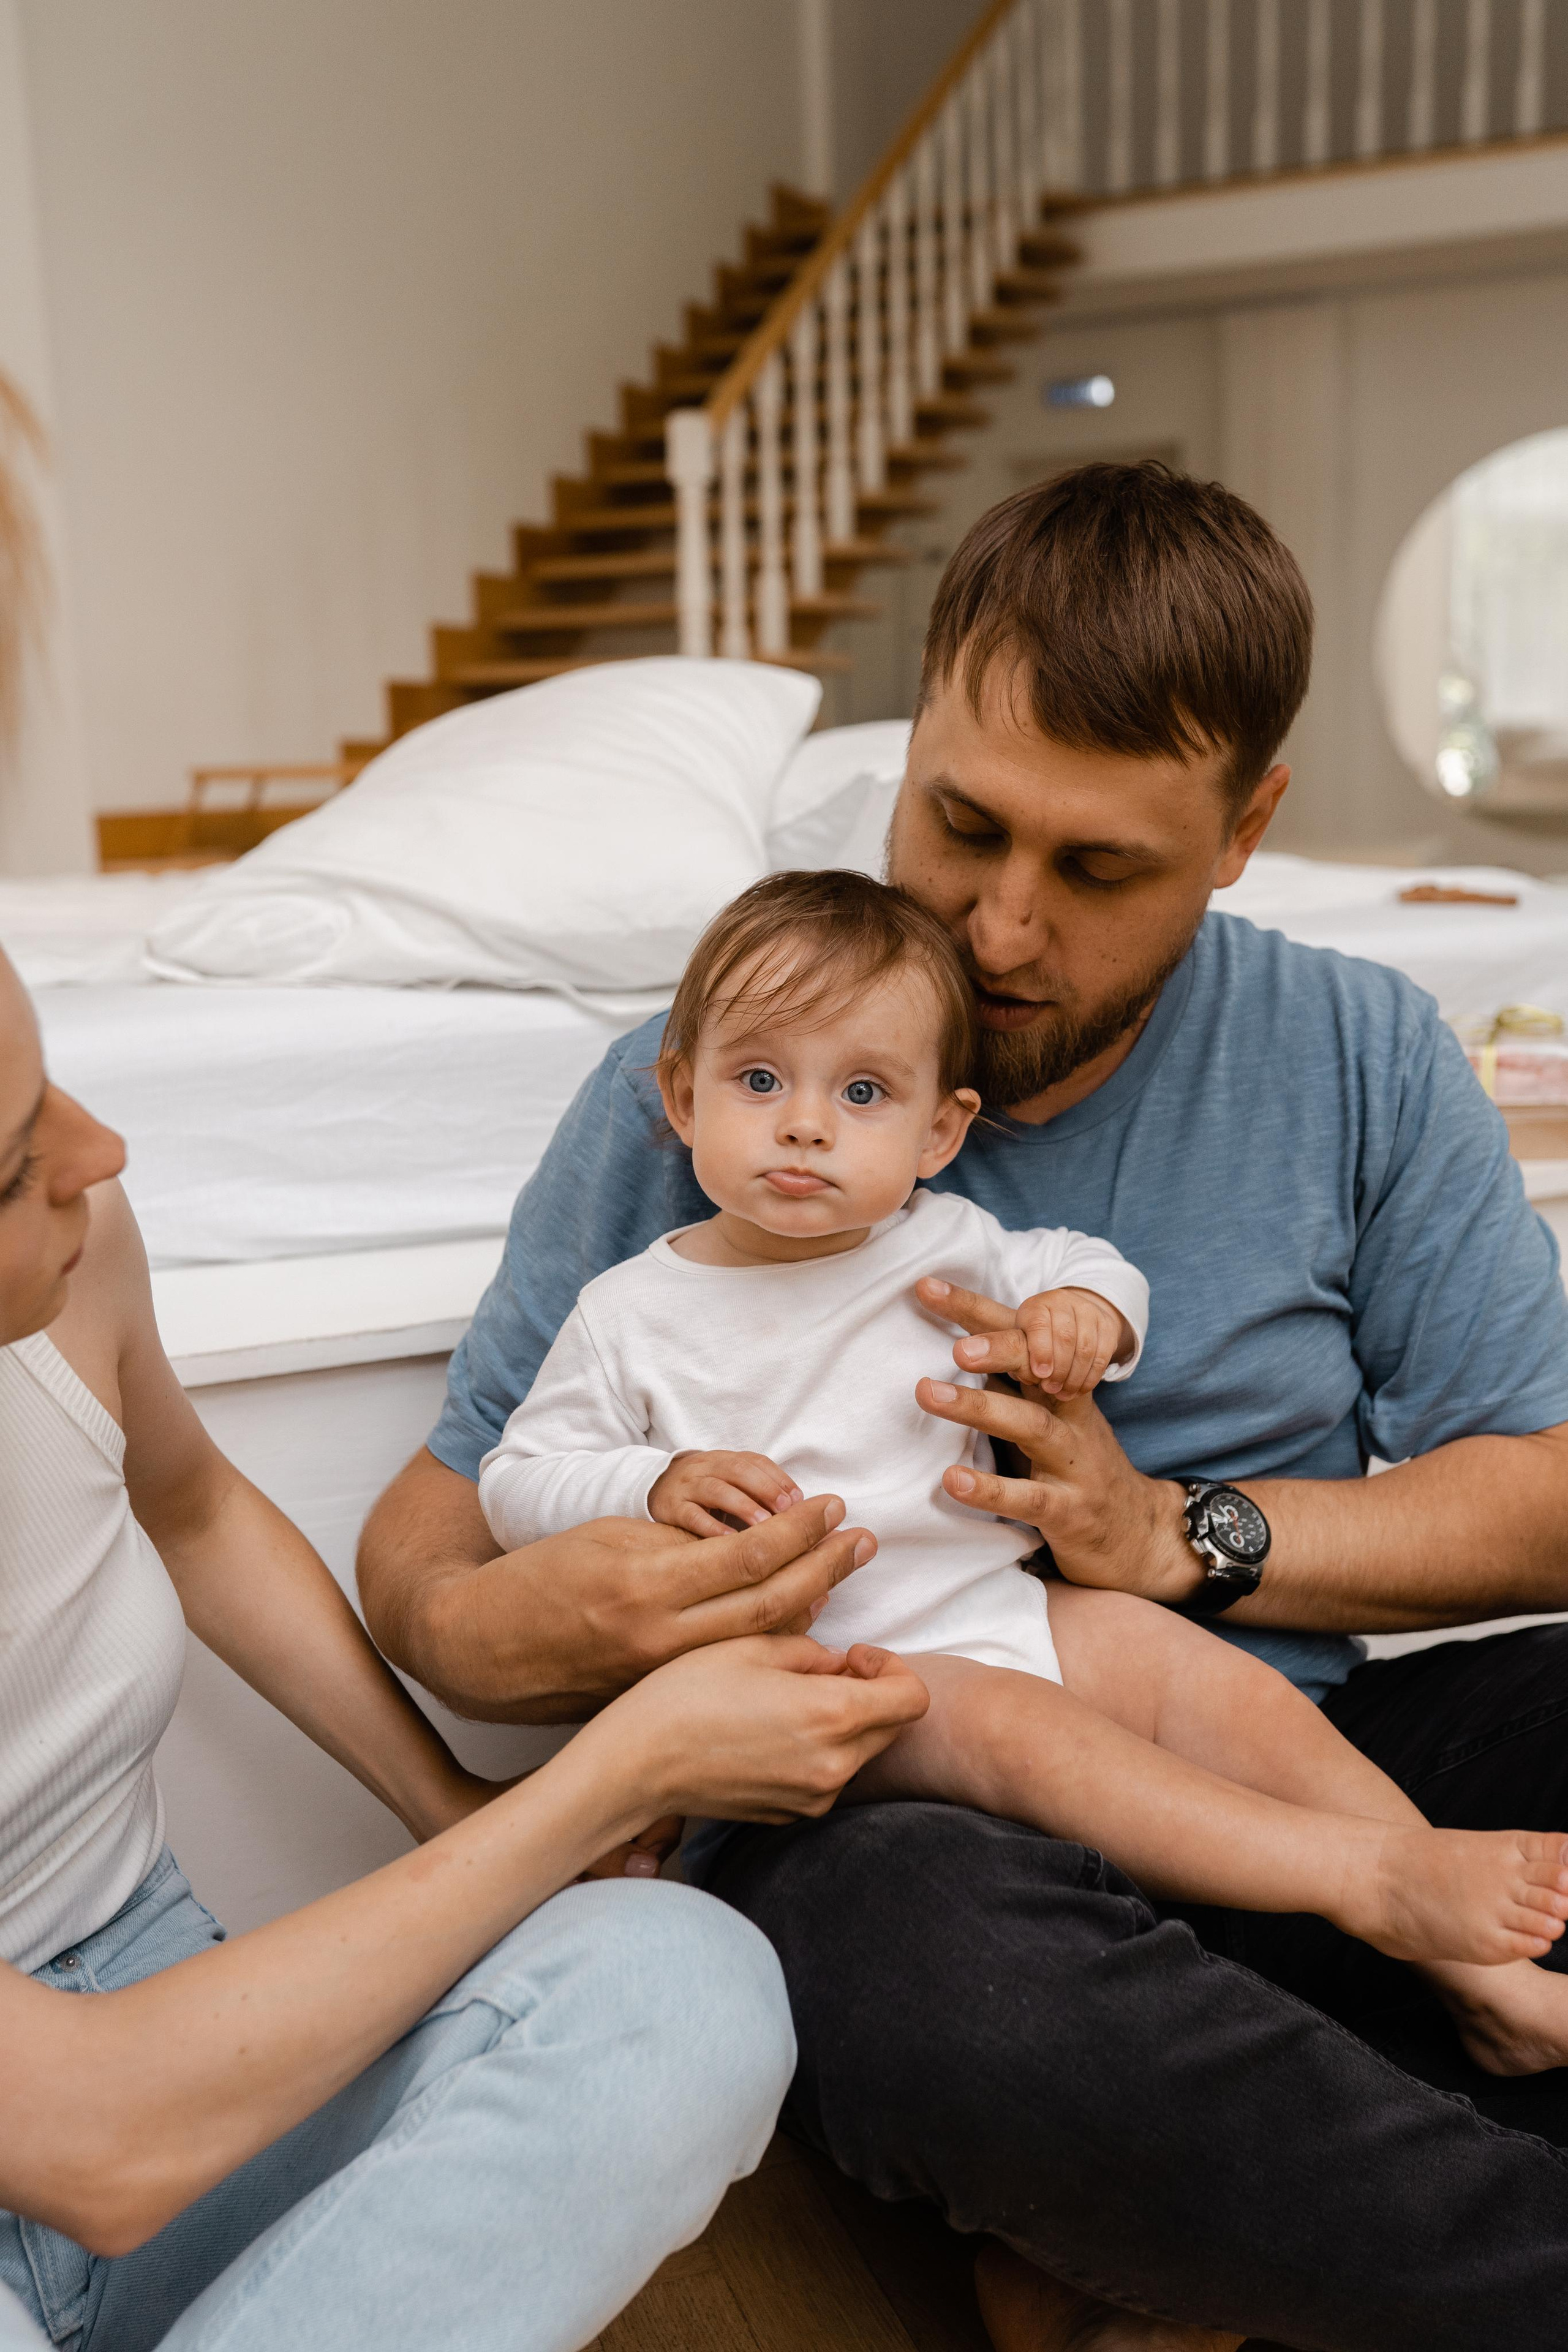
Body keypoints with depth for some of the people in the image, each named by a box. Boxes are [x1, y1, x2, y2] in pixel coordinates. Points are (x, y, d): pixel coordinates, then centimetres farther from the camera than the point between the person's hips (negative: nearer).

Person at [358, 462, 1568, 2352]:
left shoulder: (1361, 1058, 5)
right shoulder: (693, 1093, -1)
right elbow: (431, 1521, 1)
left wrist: (1182, 1534, -11)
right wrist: (493, 1628, -24)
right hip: (877, 1819, -2)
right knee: (919, 1946, -38)